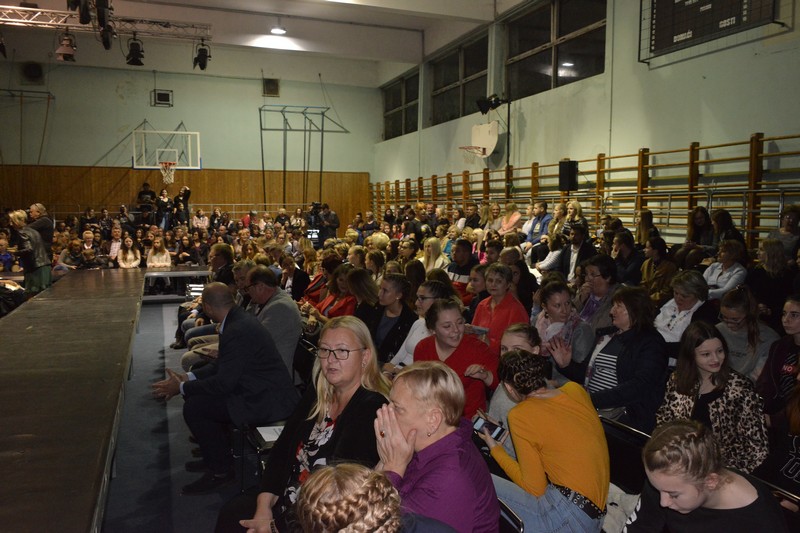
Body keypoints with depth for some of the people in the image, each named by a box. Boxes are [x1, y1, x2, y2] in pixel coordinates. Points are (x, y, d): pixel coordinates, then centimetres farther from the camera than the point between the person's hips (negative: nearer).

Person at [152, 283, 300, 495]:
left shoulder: (238, 330, -24)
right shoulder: (239, 319, 7)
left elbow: (224, 382, -21)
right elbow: (221, 365, 16)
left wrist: (181, 388, -9)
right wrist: (187, 378, 8)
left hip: (268, 403, -11)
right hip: (263, 391, 11)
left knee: (194, 407, -13)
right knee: (195, 396, 13)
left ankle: (221, 470, 3)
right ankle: (216, 456, 26)